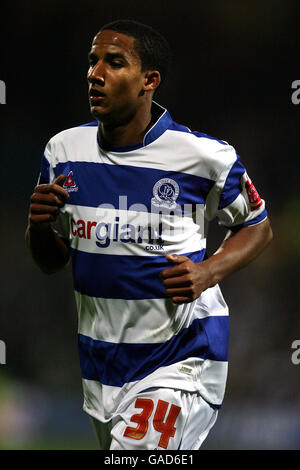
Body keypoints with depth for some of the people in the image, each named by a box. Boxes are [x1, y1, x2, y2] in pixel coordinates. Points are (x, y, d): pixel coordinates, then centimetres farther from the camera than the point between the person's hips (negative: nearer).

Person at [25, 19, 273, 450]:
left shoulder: (206, 156, -10)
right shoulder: (64, 151, 3)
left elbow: (257, 227, 6)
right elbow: (50, 262, 12)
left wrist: (209, 272, -13)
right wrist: (39, 224, -11)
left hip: (181, 360, -5)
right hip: (101, 363, 5)